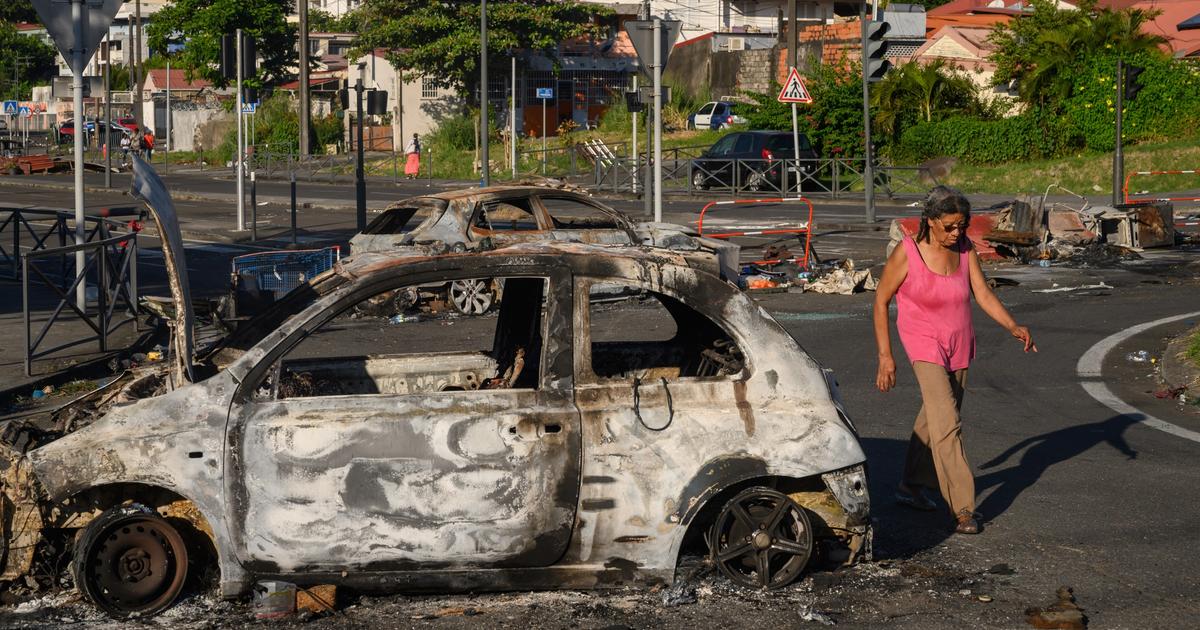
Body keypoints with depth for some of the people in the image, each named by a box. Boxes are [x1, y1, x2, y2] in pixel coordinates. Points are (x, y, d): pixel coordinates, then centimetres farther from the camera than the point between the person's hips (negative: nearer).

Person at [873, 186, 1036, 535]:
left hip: (959, 348, 6)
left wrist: (1013, 326, -22)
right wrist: (884, 356, -10)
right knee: (947, 426, -15)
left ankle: (911, 486, 36)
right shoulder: (907, 253, -17)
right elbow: (881, 300, -8)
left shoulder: (965, 248, -3)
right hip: (925, 347, -6)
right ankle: (962, 509, -15)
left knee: (934, 419, 18)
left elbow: (983, 294, -5)